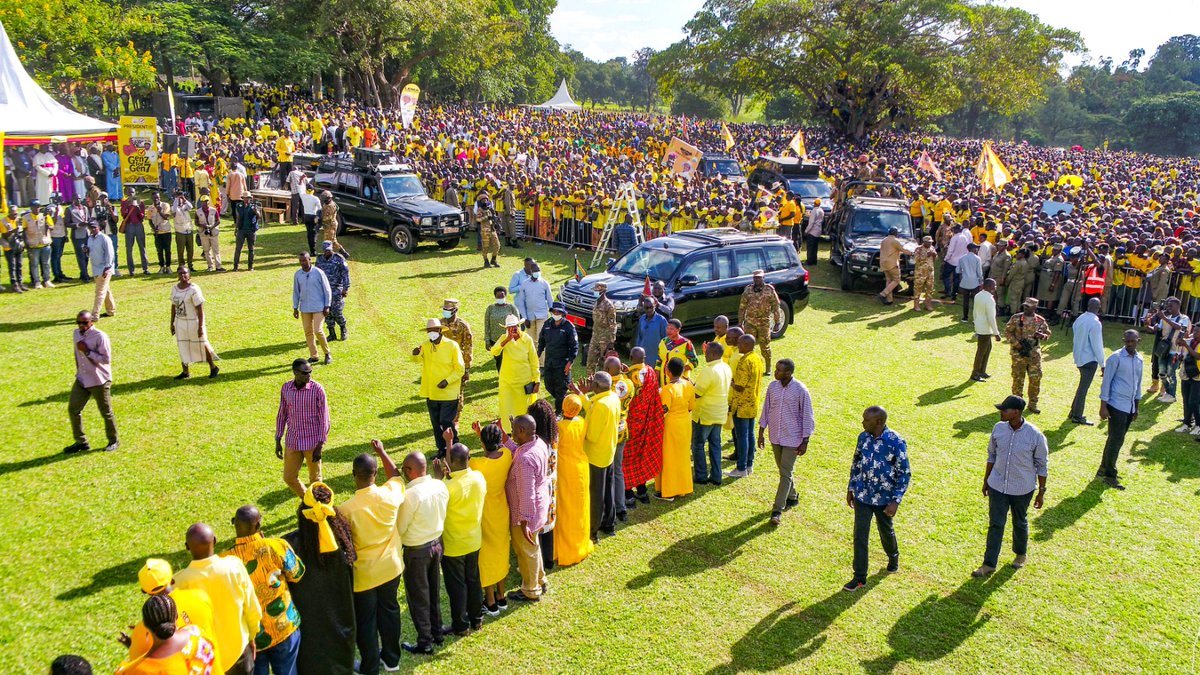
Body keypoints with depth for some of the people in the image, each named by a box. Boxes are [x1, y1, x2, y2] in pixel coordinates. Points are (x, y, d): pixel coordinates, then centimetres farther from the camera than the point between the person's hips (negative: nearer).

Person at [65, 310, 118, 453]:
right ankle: (81, 442, 19)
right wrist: (78, 371, 19)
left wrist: (87, 351, -25)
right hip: (82, 380, 7)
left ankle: (114, 441, 21)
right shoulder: (76, 334, 6)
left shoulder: (100, 336, -17)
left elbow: (106, 359, -20)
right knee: (73, 409, 5)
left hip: (99, 381, -7)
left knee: (106, 412, 4)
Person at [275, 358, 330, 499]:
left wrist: (320, 446, -13)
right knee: (289, 477, 12)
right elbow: (282, 415, 9)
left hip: (312, 441, -4)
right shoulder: (285, 388, -2)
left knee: (315, 479, 8)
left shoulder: (317, 389, -13)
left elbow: (324, 418, -11)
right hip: (292, 441, 4)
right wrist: (278, 441, 9)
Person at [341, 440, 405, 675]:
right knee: (389, 611, 24)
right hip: (390, 568, 4)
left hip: (363, 574, -4)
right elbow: (395, 475, 8)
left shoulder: (347, 509, -26)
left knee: (365, 622, 15)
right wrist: (381, 451, 19)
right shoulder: (389, 494, -16)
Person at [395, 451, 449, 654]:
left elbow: (399, 528, -18)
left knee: (418, 597, 10)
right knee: (434, 592, 22)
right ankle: (436, 633, 36)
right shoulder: (440, 486, -9)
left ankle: (424, 643, 21)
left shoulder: (410, 495, -28)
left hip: (416, 550, -6)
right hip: (437, 543, 7)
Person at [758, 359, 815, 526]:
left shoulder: (800, 390, -16)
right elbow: (766, 410, 8)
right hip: (775, 436, 5)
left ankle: (777, 510, -3)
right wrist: (761, 433, 8)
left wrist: (805, 441, -11)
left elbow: (807, 417, -11)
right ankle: (792, 497, 39)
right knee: (783, 471, 18)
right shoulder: (772, 387, -2)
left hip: (792, 438, -5)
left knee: (785, 474, -5)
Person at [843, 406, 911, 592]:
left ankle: (893, 556, 51)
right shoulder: (863, 437, -5)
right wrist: (851, 488, 12)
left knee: (886, 531, 20)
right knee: (860, 536, 0)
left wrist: (895, 501, -16)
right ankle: (860, 577, 9)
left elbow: (904, 473, -14)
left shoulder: (896, 442, -19)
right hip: (862, 496, 3)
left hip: (884, 498, -3)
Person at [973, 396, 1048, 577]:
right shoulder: (998, 428, -8)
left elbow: (1041, 465, -8)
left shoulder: (1035, 435, -19)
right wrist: (986, 480, 10)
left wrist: (1041, 492, -4)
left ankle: (1020, 554, 44)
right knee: (995, 524, 6)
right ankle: (989, 564, 13)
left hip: (1022, 489, -2)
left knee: (1020, 523, 18)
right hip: (997, 486, 2)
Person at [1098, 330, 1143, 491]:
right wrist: (1103, 406, -13)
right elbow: (1106, 382, -10)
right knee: (1116, 440, -6)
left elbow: (1138, 383, 18)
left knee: (1116, 440, 13)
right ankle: (1110, 475, 3)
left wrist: (1136, 407, 19)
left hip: (1130, 407, 7)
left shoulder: (1139, 359, 9)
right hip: (1116, 405, -6)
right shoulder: (1116, 358, -10)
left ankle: (1104, 469, 24)